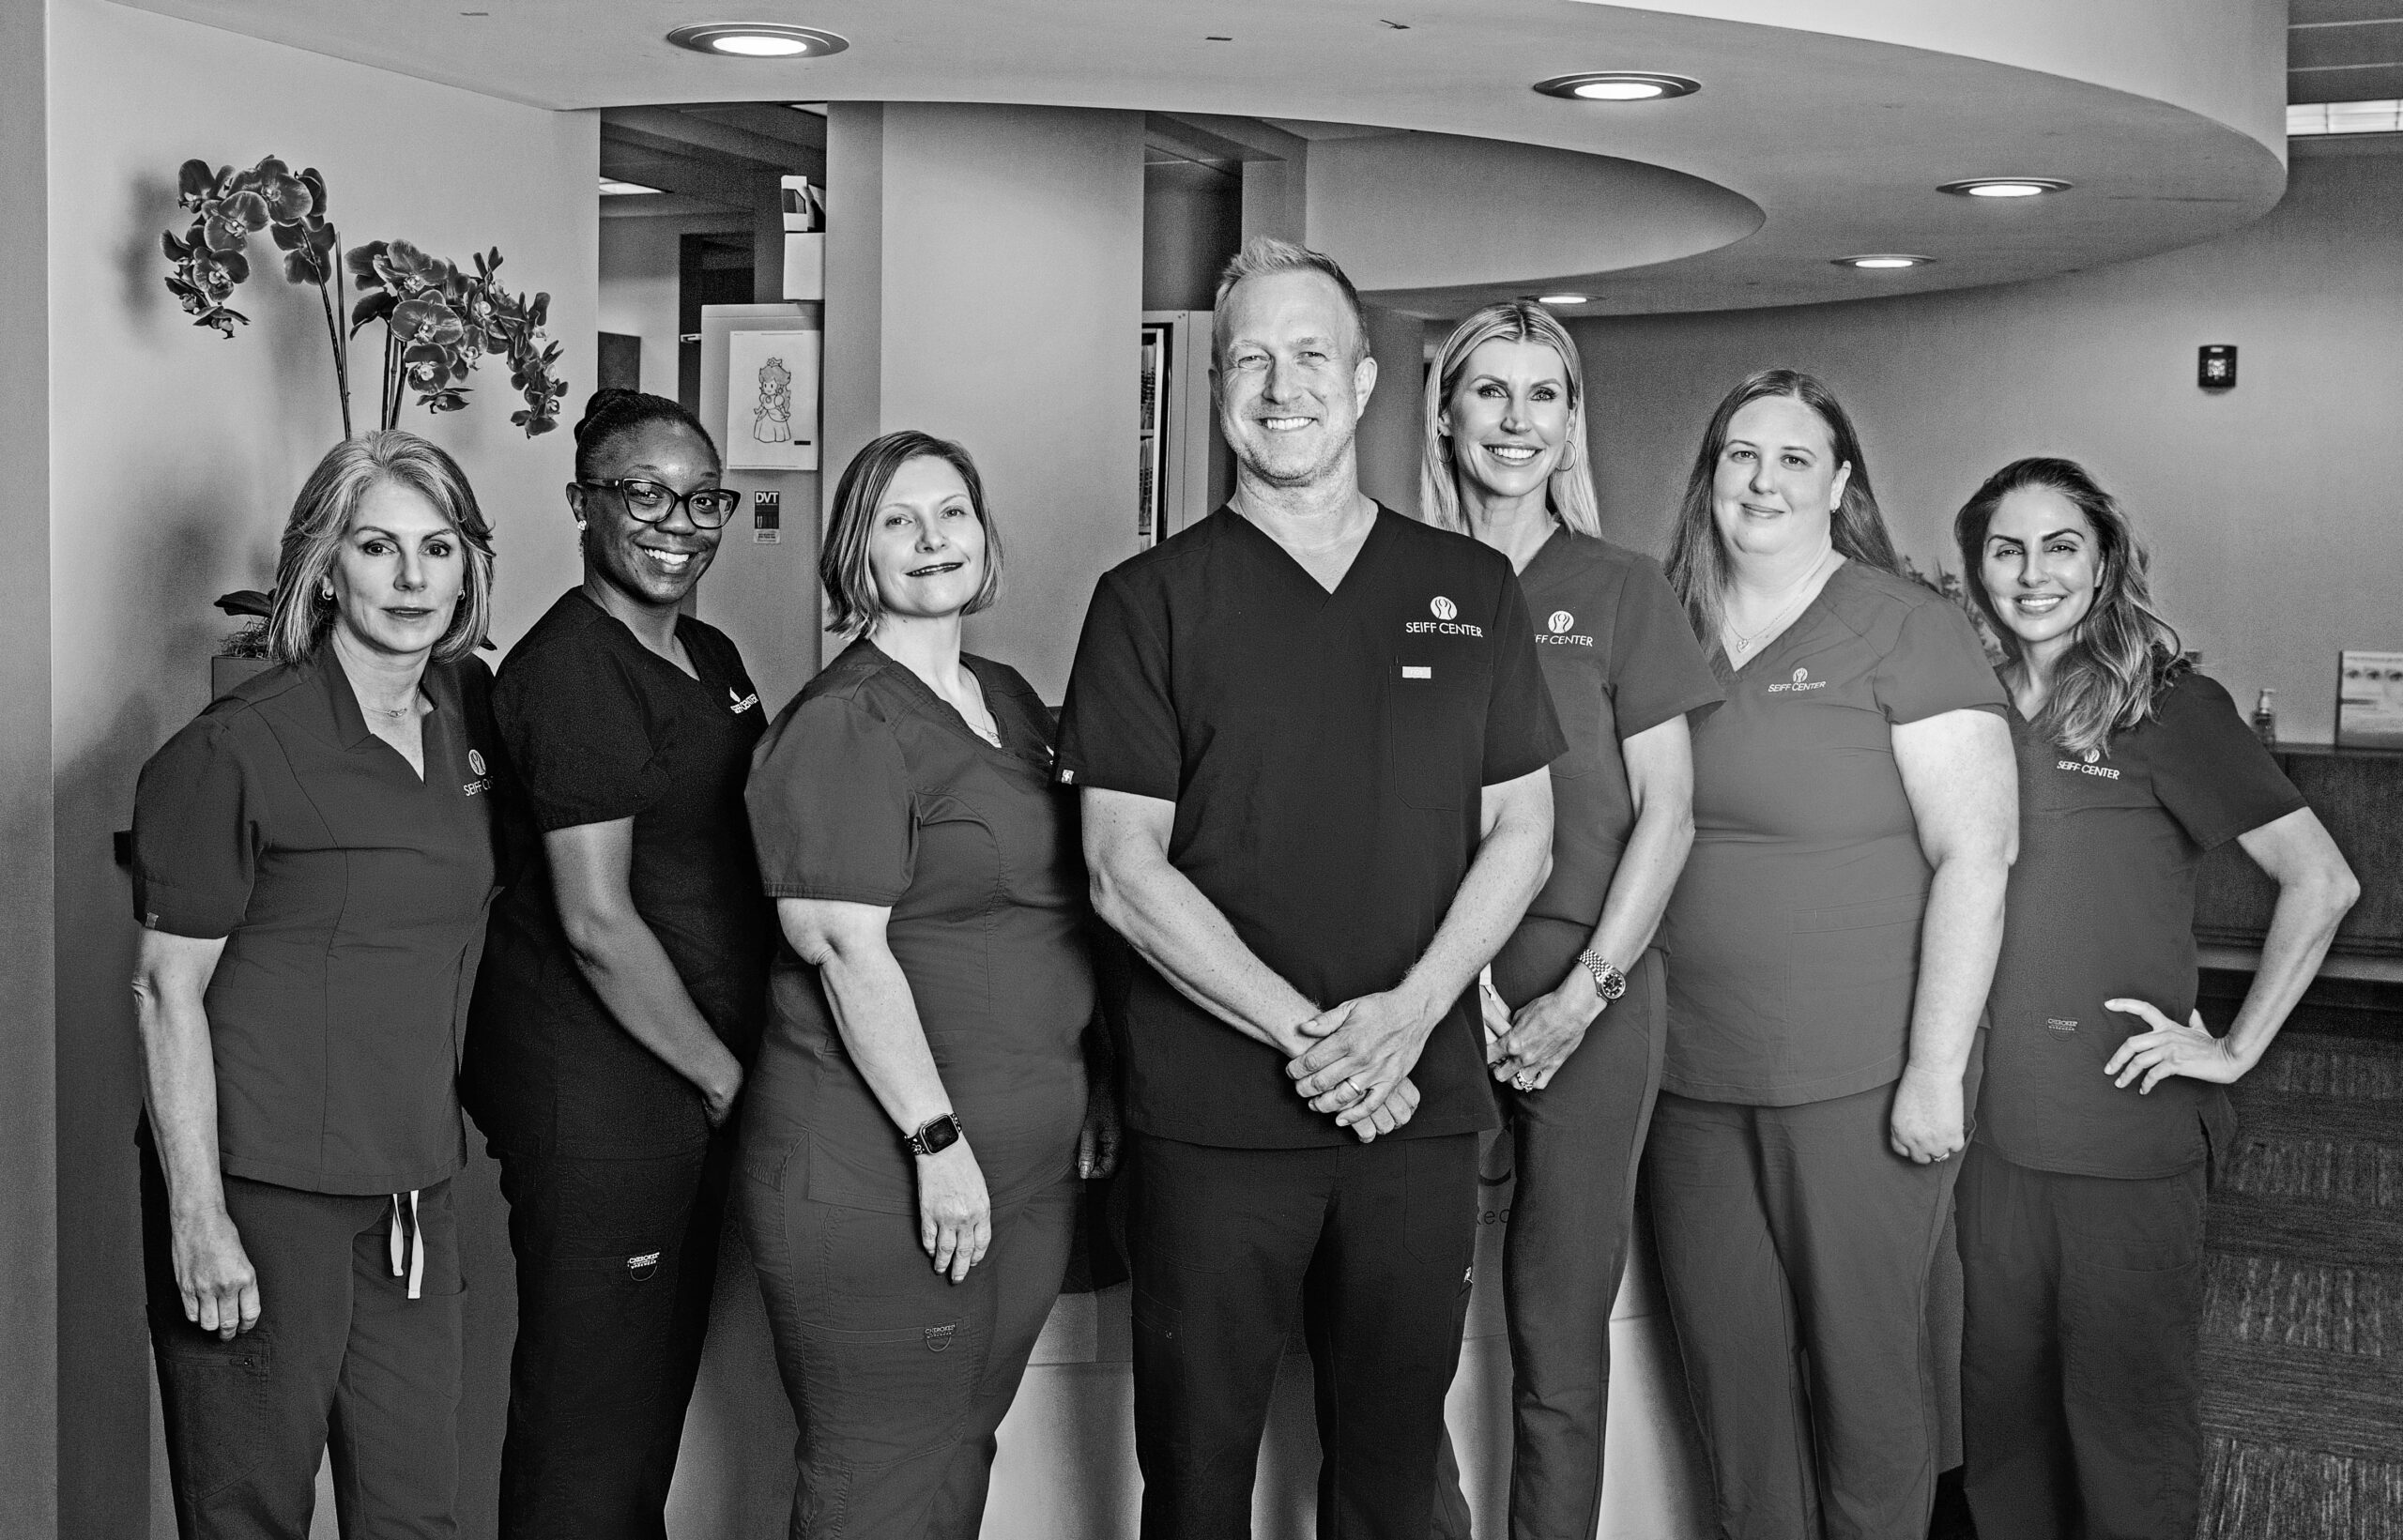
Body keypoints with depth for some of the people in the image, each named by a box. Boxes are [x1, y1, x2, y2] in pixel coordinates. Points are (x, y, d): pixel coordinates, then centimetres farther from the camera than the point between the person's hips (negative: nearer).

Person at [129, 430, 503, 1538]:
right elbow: (167, 990, -11)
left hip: (413, 1181, 6)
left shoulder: (469, 710, 7)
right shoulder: (235, 750, -11)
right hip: (261, 1183, -6)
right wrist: (197, 1219, -14)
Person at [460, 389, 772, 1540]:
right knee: (588, 1414, 2)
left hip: (689, 1083, 9)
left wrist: (735, 1065, 12)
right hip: (593, 1087, -9)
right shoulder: (568, 669, -16)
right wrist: (727, 1077, -11)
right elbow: (597, 924, -20)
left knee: (661, 1389, 19)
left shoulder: (710, 658, 12)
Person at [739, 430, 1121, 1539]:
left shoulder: (1011, 702, 14)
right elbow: (845, 947, -18)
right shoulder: (841, 725, -11)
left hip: (1027, 1161, 8)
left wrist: (1091, 1081, 17)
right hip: (880, 1174, -8)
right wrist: (938, 1137, -20)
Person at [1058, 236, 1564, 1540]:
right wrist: (1303, 1031, -14)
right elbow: (1125, 871, -5)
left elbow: (1521, 829, 8)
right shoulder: (1149, 601, 0)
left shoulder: (1472, 590, 9)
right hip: (1214, 1121, -2)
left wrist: (1412, 1010, -9)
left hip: (1423, 1106, 2)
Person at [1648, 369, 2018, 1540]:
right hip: (1693, 1077, 5)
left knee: (1863, 1361, 8)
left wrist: (1936, 1069, -15)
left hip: (1860, 1081, -4)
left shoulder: (1905, 628, -7)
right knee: (1727, 1362, 13)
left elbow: (1975, 853, -11)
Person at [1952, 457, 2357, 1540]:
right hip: (1995, 1124, 4)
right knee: (2003, 1401, 15)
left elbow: (2322, 882, -8)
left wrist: (2236, 1046, -9)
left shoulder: (2170, 708, -5)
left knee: (2126, 1411, 6)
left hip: (2128, 1130, -4)